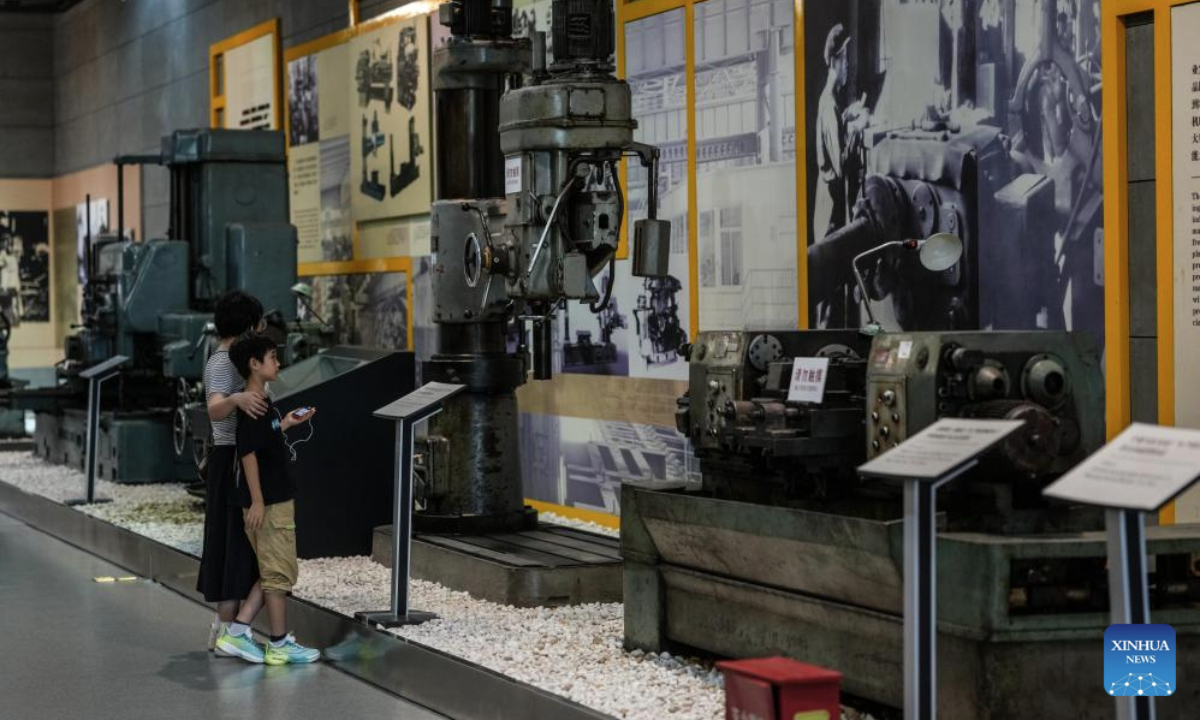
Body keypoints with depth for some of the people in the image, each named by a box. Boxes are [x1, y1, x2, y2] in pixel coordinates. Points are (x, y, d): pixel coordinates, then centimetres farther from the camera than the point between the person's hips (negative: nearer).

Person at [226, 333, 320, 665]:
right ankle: (279, 644, 5)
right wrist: (257, 500, -21)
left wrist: (286, 424, 20)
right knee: (278, 572, -2)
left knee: (274, 572, 14)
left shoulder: (264, 404, 13)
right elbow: (248, 453, -20)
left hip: (277, 499, 10)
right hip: (268, 502, -10)